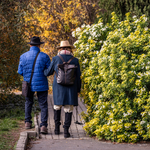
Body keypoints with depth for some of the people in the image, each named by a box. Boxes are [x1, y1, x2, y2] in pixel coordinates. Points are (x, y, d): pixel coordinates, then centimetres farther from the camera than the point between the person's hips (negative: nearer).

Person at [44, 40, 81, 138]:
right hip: (71, 89, 0)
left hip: (58, 88, 0)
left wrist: (43, 71, 29)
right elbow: (78, 77, 1)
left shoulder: (56, 59, -5)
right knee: (68, 109, 5)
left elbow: (48, 72, 5)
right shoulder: (75, 60, -2)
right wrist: (78, 90, 11)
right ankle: (66, 130, -2)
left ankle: (57, 128, 18)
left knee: (57, 107, 19)